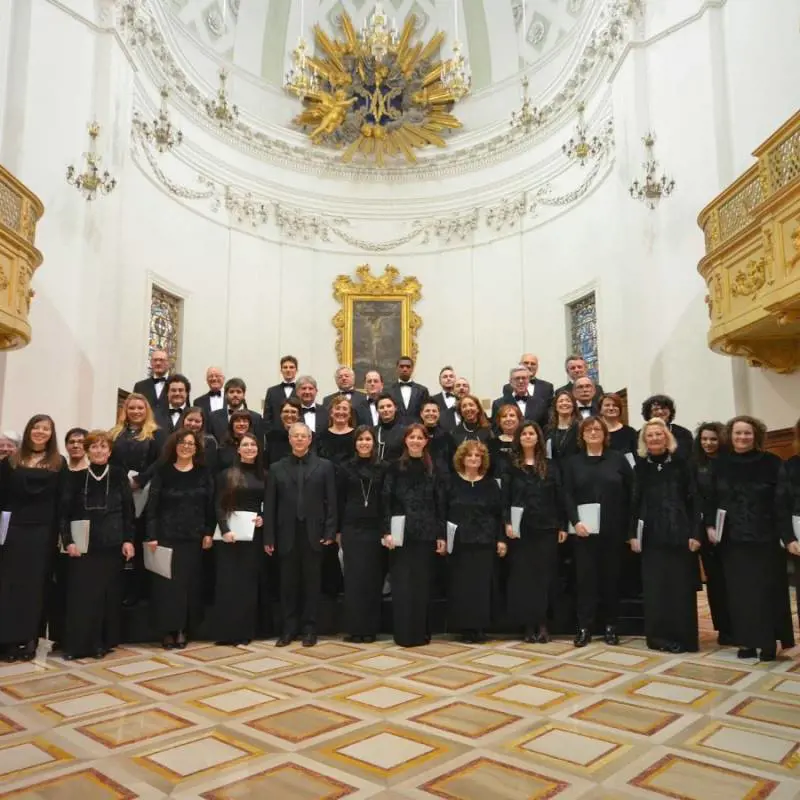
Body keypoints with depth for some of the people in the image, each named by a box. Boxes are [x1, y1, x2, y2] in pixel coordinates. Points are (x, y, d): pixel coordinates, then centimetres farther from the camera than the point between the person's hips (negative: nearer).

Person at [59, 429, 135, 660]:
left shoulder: (119, 475, 3)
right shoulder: (76, 477, 4)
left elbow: (128, 511, 3)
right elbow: (65, 512, 3)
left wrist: (128, 540, -4)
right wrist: (68, 540, -8)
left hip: (111, 544, 0)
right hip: (82, 545, 0)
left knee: (108, 594, 4)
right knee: (81, 594, -1)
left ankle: (103, 642, 15)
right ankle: (78, 644, 8)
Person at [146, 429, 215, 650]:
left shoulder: (204, 474, 4)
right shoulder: (162, 472, 0)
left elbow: (210, 505, 4)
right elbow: (152, 506, -3)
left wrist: (209, 533, -4)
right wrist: (151, 536, -10)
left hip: (194, 538, 1)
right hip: (167, 536, -1)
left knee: (189, 583, 5)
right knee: (167, 582, 1)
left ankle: (183, 630, 16)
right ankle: (167, 630, 11)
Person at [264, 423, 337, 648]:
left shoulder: (325, 466, 4)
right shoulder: (277, 468, 7)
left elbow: (331, 502, 1)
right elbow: (270, 505, 4)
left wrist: (330, 532, -6)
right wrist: (269, 537, -1)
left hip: (314, 534, -1)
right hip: (287, 534, 1)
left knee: (311, 583, 6)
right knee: (288, 583, 7)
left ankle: (309, 628, 17)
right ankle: (289, 628, 19)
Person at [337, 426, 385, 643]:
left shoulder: (382, 469, 5)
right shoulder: (346, 468, 4)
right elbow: (339, 501, 5)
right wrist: (337, 530, 1)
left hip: (374, 529, 0)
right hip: (352, 528, 0)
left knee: (372, 578, 3)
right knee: (353, 578, 0)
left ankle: (370, 628, 12)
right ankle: (353, 627, 8)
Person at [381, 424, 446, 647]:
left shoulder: (434, 469, 7)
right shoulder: (395, 467, 3)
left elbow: (440, 504, 5)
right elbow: (386, 501, -1)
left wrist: (442, 535, -1)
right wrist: (387, 531, -10)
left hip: (425, 534, 1)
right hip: (401, 533, -1)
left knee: (422, 584, 6)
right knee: (402, 584, 1)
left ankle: (420, 632, 16)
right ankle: (403, 633, 10)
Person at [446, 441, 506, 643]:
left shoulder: (490, 484, 6)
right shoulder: (452, 483, 4)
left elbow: (499, 514, 5)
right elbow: (443, 512, 2)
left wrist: (501, 539, -1)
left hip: (484, 542, 1)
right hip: (459, 541, 0)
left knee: (482, 584, 1)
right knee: (461, 585, 1)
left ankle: (480, 627, 11)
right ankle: (465, 628, 10)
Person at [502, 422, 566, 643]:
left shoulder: (550, 466, 8)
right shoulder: (511, 466, 5)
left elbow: (559, 497, 6)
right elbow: (505, 497, -1)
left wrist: (563, 526, 0)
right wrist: (507, 523, -12)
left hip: (546, 527, 1)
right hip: (520, 528, -1)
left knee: (544, 575, 2)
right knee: (522, 576, 2)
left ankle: (542, 624, 10)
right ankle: (528, 625, 10)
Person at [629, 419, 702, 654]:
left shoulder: (681, 464, 2)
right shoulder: (641, 467, 6)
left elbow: (694, 500, 0)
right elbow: (635, 502, 5)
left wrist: (695, 533, -7)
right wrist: (633, 534, -1)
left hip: (680, 533, -1)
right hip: (652, 535, 1)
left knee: (681, 586, 2)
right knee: (655, 587, 3)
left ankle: (682, 637, 13)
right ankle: (659, 636, 13)